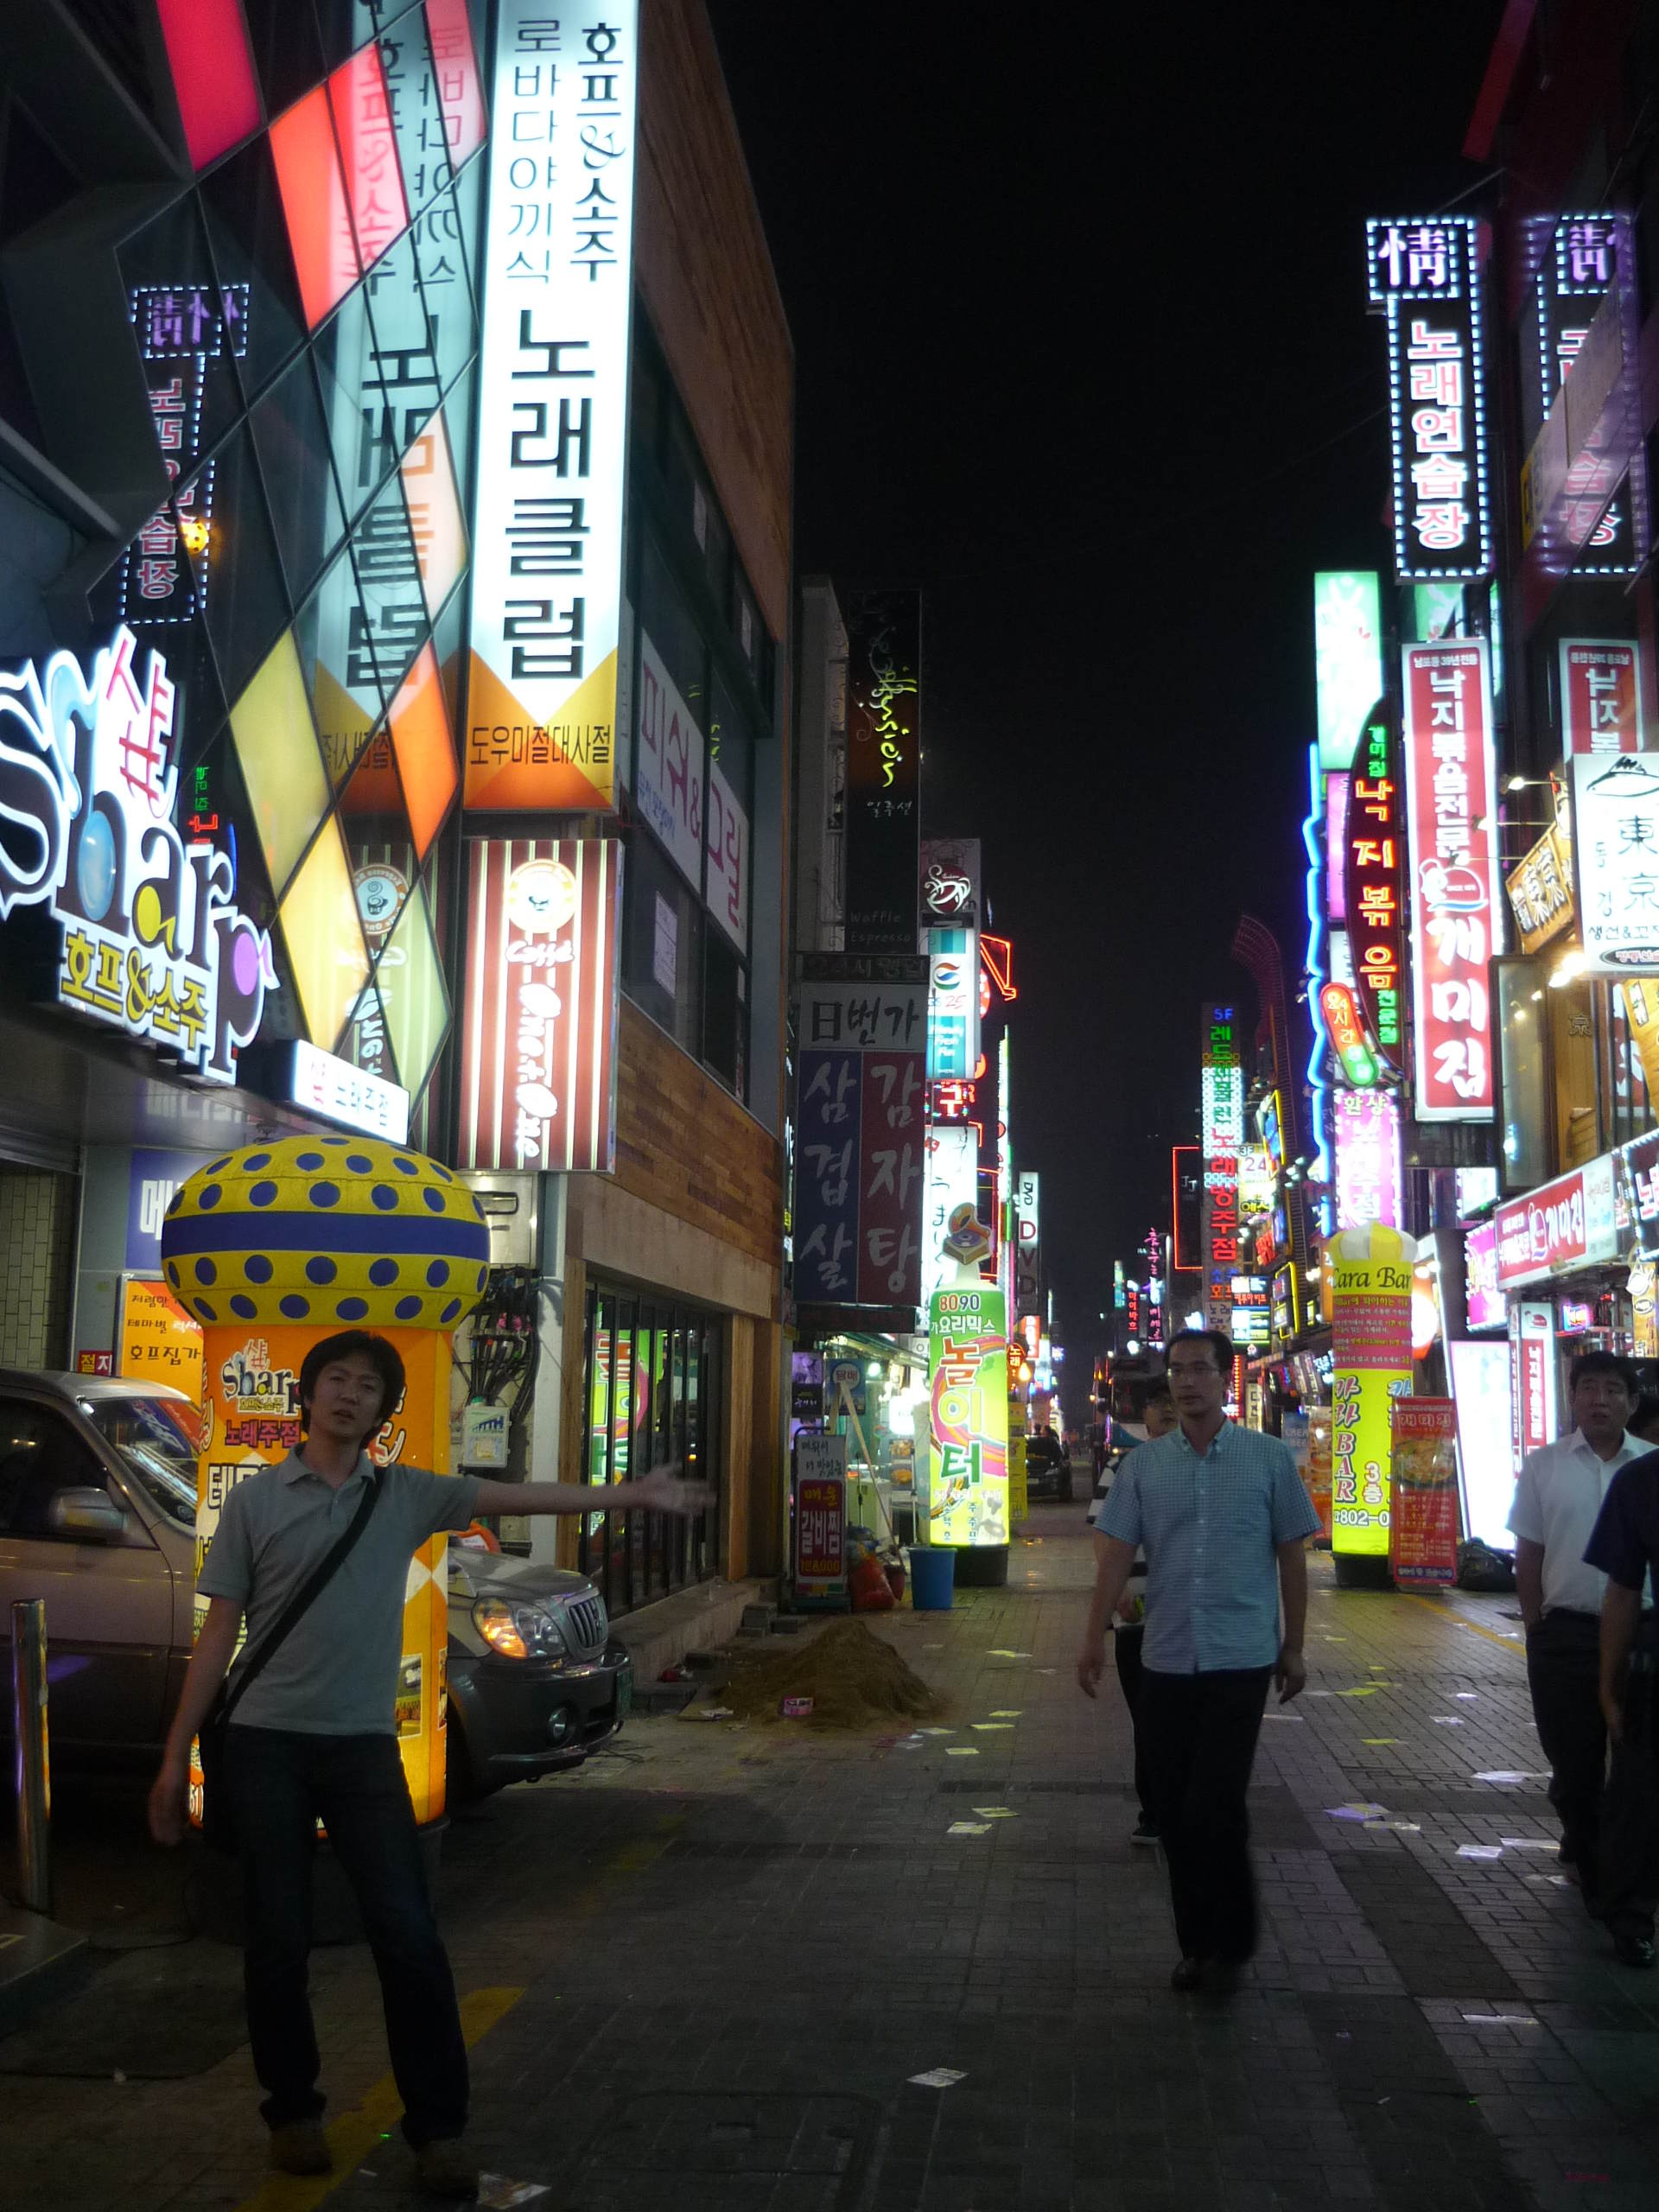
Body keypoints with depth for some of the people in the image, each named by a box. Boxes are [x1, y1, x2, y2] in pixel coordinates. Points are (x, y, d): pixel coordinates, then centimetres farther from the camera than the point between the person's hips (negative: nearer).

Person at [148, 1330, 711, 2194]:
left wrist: (627, 1494, -7)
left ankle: (437, 2128, 8)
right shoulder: (256, 1499, 2)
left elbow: (522, 1496, 1)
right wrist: (175, 1758, 2)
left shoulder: (407, 1496, 6)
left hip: (363, 1744, 1)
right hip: (266, 1742, -1)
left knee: (408, 1936, -4)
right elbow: (219, 1632, 3)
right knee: (278, 1938, 6)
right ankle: (292, 2111, 26)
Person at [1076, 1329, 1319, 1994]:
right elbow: (1116, 1553, 1)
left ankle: (1230, 1943, 14)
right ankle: (1196, 1941, 26)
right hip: (1164, 1662, 3)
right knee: (1172, 1811, 9)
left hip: (1240, 1660, -3)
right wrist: (1095, 1638, -8)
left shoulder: (1269, 1458, -1)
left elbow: (1290, 1557, 5)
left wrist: (1294, 1648, 7)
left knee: (1214, 1809, -7)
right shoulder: (1143, 1464, 4)